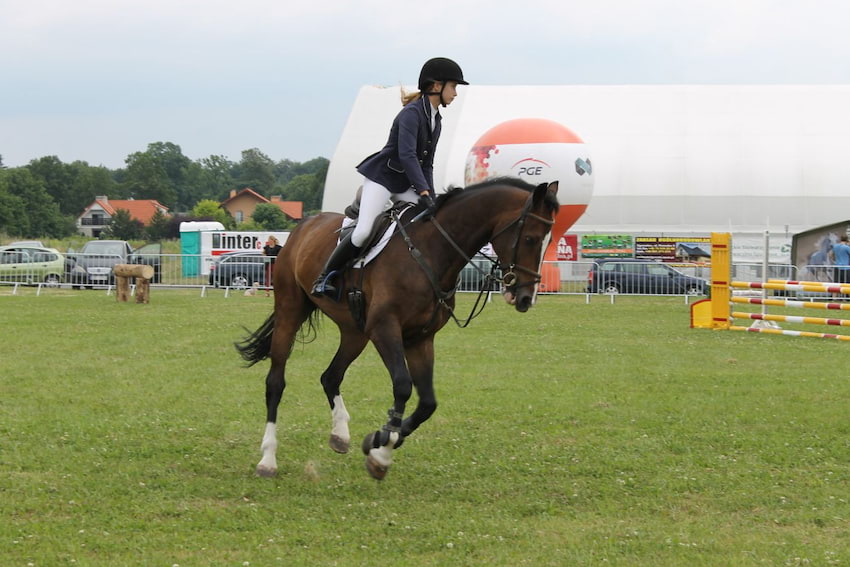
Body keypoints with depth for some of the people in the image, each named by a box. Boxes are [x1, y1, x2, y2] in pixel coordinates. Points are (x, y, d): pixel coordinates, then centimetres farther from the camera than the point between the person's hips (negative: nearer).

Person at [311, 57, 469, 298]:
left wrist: (432, 198, 3)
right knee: (364, 232, -20)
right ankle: (324, 278, -7)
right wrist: (424, 192, -34)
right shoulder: (412, 113, -17)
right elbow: (406, 155, -27)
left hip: (405, 184, 9)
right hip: (382, 176, -9)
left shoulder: (436, 120, 11)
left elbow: (426, 164, 15)